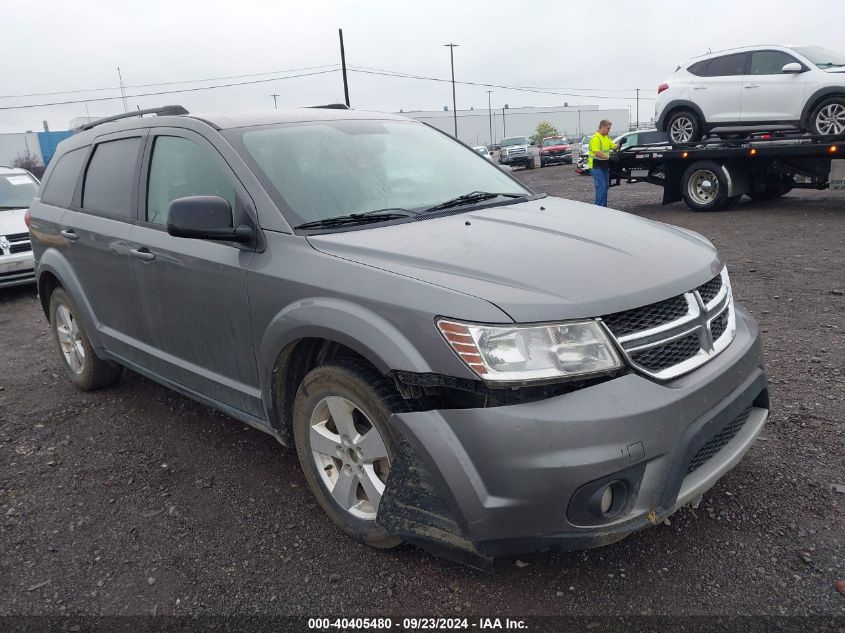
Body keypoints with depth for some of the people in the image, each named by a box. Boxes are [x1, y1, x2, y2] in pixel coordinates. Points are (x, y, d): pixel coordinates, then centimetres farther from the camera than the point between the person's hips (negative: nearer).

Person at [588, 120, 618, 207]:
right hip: (596, 166, -10)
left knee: (606, 186, 12)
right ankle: (599, 207, -11)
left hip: (604, 166, 10)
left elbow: (613, 146, 15)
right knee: (601, 187, -13)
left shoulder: (607, 137, 14)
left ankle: (604, 206, 20)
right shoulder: (595, 138, -17)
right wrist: (608, 157, -28)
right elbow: (597, 153, -26)